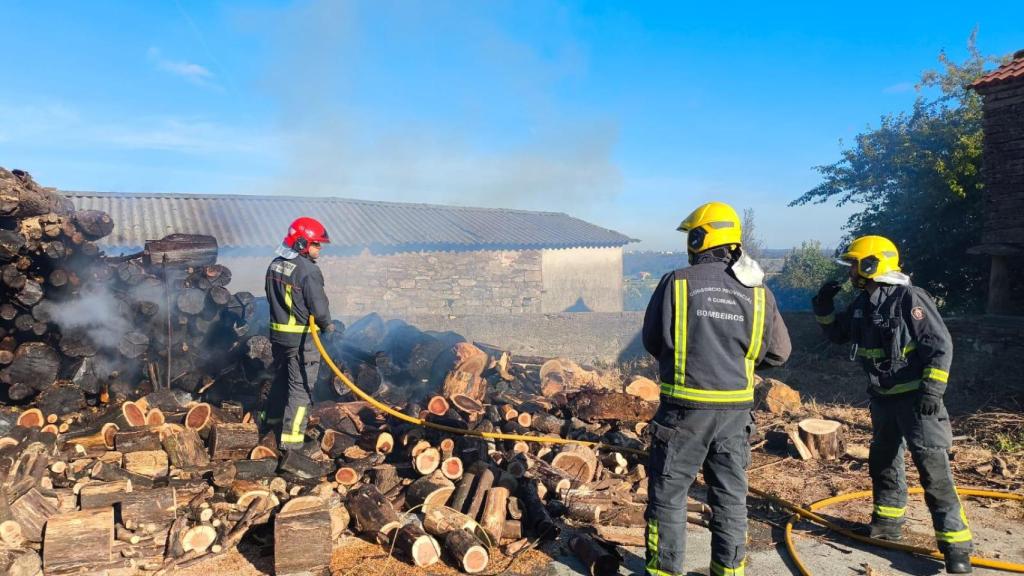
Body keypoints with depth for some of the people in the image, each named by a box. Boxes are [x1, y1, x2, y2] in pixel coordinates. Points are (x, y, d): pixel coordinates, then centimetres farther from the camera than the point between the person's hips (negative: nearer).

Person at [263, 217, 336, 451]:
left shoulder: (275, 265, 5)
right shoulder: (308, 271, -21)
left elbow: (271, 297, 14)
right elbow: (319, 306, -19)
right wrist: (327, 325, -1)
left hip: (277, 333, 8)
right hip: (302, 338, -8)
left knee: (281, 377, 25)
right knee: (301, 387, 1)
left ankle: (273, 419, 42)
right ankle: (290, 437, 4)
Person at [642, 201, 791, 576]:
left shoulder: (676, 283, -11)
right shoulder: (757, 292, -1)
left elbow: (653, 341, -1)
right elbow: (779, 352, 5)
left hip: (685, 407, -3)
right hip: (736, 408, 4)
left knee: (668, 490, 10)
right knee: (730, 493, 17)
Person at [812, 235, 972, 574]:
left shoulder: (909, 298, -18)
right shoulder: (862, 303, 5)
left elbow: (940, 346, -18)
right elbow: (837, 334, 19)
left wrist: (932, 390, -23)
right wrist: (824, 308, 1)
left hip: (916, 396, -8)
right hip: (882, 397, 8)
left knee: (932, 468, -8)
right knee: (883, 461, 17)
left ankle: (955, 542, -2)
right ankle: (888, 522, 32)